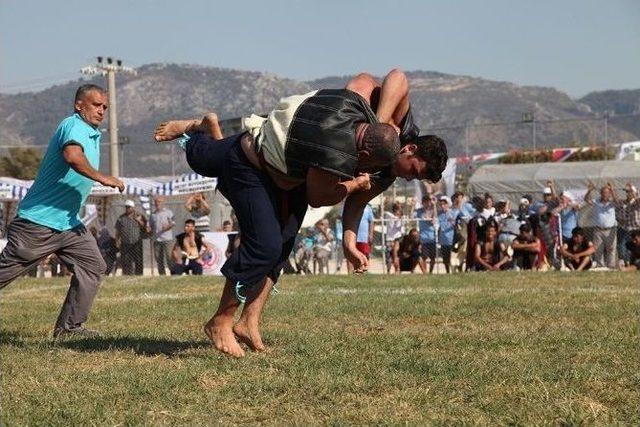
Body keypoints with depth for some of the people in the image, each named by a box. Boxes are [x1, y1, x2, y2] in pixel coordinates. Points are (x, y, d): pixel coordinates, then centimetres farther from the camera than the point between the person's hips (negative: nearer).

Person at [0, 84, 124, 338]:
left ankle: (69, 326, 4)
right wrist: (102, 178, -30)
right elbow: (72, 155, -38)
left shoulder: (92, 134, 14)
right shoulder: (74, 125, -16)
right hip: (38, 222, -9)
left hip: (68, 223, 9)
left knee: (93, 266, 1)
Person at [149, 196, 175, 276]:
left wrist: (167, 227, -21)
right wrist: (149, 231, 1)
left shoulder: (168, 212, 6)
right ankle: (161, 274, 9)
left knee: (169, 257, -11)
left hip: (167, 239, -4)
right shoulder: (153, 215, 18)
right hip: (156, 239, 5)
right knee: (158, 258, 3)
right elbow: (151, 227, 23)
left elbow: (173, 223, -1)